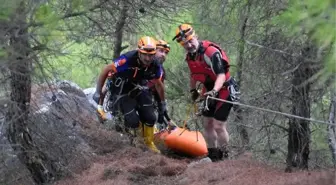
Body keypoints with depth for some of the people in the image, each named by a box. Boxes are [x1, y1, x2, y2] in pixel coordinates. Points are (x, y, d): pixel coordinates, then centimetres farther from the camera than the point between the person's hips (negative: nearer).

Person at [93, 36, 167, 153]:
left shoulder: (156, 66, -21)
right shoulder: (128, 60, -35)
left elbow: (158, 84, 1)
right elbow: (106, 70, -22)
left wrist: (163, 102, 11)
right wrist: (98, 92, -19)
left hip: (139, 88, 4)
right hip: (123, 91, -4)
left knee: (150, 117, -9)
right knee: (133, 121, -17)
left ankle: (149, 143, 19)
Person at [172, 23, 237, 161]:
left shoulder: (211, 52, -27)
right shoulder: (190, 56, 1)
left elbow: (221, 75, -35)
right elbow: (193, 74, 21)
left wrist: (214, 90, -48)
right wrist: (193, 90, 23)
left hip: (224, 91, -8)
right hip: (210, 92, 8)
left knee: (218, 126, -10)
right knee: (208, 124, 12)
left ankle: (224, 156, 6)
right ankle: (212, 155, 25)